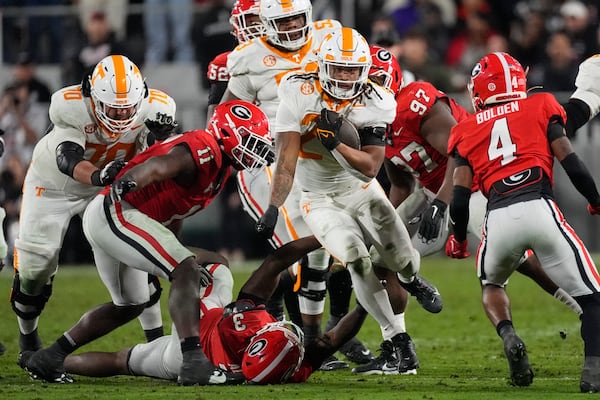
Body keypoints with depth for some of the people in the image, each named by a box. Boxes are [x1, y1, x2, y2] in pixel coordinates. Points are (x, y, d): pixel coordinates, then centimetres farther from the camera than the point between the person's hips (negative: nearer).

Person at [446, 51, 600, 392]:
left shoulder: (467, 131, 20)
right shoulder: (541, 107, 16)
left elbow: (461, 196, 13)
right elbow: (570, 161, 7)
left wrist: (458, 239, 30)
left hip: (499, 219, 2)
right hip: (539, 208, -2)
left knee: (491, 283, 32)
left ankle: (508, 336, 4)